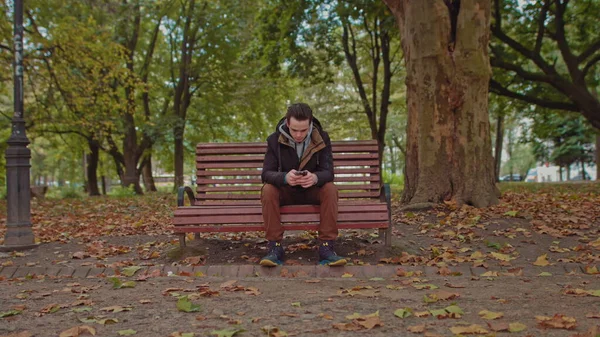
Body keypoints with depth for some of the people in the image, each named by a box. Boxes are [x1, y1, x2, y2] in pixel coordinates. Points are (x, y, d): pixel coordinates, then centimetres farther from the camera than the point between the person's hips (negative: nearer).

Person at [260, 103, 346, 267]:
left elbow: (328, 172, -16)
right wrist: (285, 177, -41)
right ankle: (275, 247, -26)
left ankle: (326, 248, -28)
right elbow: (266, 173, -17)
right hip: (285, 191, 0)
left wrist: (315, 178, -42)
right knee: (268, 190, -31)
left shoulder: (322, 138, -10)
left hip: (312, 191, 0)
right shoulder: (274, 140, -12)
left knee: (330, 189, -30)